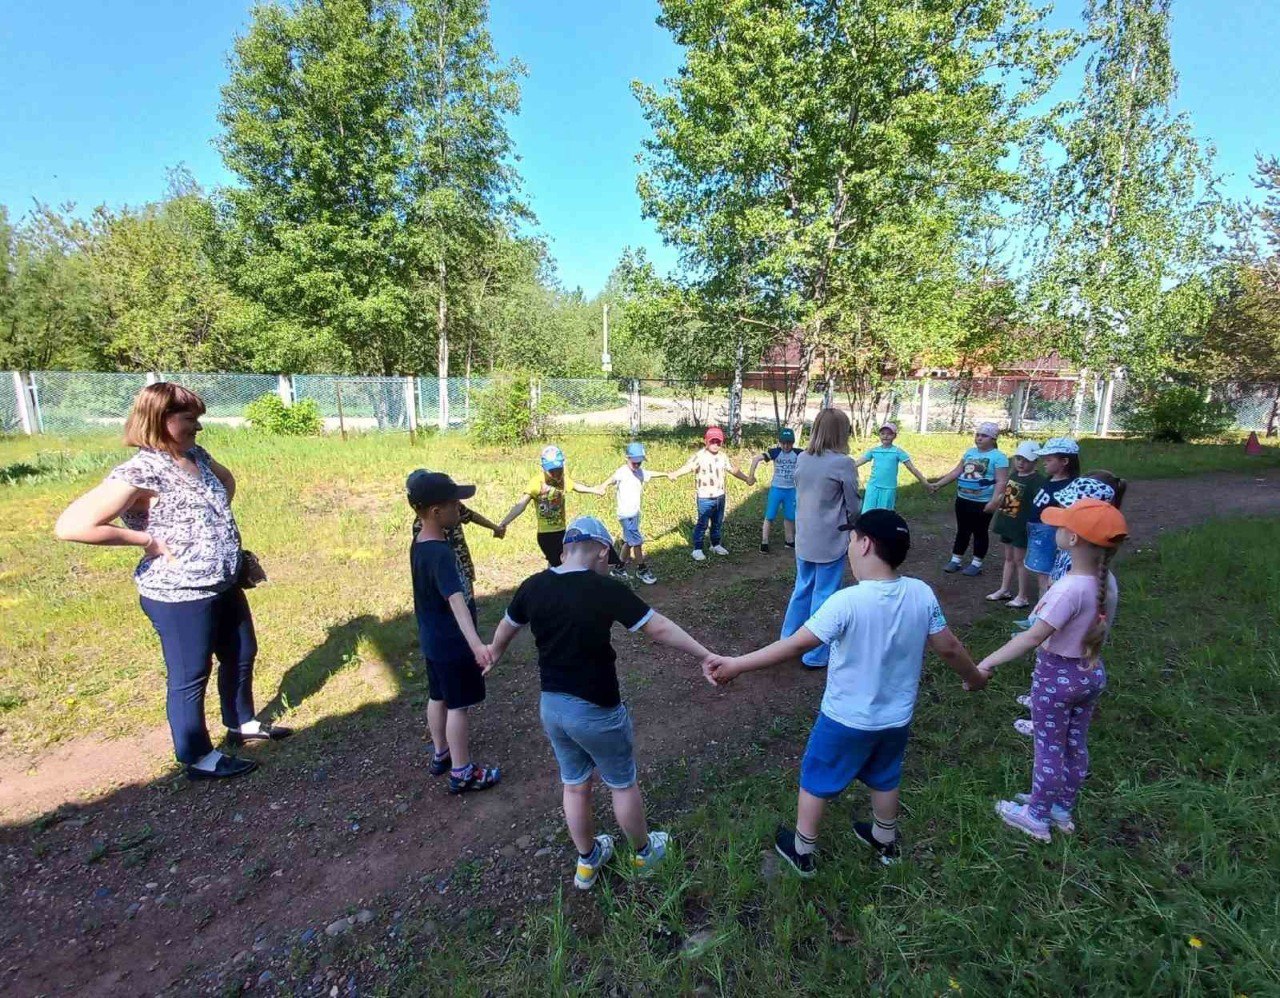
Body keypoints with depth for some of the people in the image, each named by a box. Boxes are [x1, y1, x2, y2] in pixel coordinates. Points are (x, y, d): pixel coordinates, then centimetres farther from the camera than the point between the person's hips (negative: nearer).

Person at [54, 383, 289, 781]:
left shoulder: (196, 455, 3)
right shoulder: (139, 473, -21)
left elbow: (227, 479, 26)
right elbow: (70, 526, -26)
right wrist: (149, 540, -21)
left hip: (225, 585, 8)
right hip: (179, 598, -8)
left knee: (241, 655, 22)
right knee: (191, 678, 10)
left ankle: (242, 723, 44)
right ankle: (198, 759, 29)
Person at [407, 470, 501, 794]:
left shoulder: (419, 545, 1)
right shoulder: (441, 554, -30)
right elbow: (456, 601, -44)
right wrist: (476, 644, -54)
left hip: (432, 638, 9)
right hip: (451, 642, -9)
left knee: (438, 697, 23)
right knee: (458, 706, 5)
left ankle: (441, 755, 40)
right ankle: (462, 773, 18)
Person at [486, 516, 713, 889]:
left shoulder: (532, 587, -6)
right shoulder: (606, 590, -23)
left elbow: (504, 632, 11)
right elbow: (660, 628, -19)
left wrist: (492, 655, 32)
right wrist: (706, 655, -9)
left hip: (551, 706, 5)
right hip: (596, 711, -5)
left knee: (574, 785, 24)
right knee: (623, 784, 19)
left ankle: (587, 861, 44)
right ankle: (644, 852, 42)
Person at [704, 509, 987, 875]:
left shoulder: (847, 601, -30)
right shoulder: (922, 594, -14)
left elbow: (796, 644, -29)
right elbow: (948, 647, -3)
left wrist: (736, 664, -22)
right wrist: (974, 676, 19)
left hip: (846, 719, -5)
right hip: (897, 717, 5)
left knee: (816, 781, 18)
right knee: (885, 779, 30)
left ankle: (803, 852, 36)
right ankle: (886, 841, 52)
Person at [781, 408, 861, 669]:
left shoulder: (802, 459, 0)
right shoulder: (843, 463, -17)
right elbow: (852, 507, -8)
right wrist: (852, 527, 11)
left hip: (803, 538, 6)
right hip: (830, 541, -6)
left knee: (802, 589, 21)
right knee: (824, 596, 7)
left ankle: (788, 641, 34)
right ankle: (816, 655, 18)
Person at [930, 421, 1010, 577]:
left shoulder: (998, 457, -12)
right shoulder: (970, 452, 8)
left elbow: (1001, 482, -17)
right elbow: (956, 471, 12)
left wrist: (994, 501, -26)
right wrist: (939, 483, 6)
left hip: (983, 503, -6)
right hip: (963, 500, 6)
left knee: (980, 532, 7)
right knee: (962, 531, 13)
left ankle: (976, 564, 18)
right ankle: (956, 560, 21)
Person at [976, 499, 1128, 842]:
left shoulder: (1070, 588, -31)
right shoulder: (1105, 581, -6)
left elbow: (1034, 637, -30)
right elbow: (1098, 627, 6)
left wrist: (987, 662, -24)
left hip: (1057, 675, -7)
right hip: (1091, 672, 7)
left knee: (1049, 748, 11)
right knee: (1075, 746, 22)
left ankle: (1036, 817, 30)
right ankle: (1063, 810, 42)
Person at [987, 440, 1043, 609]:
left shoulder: (1036, 481, -17)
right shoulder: (1014, 474, 7)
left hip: (1022, 526, -8)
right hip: (1008, 523, 8)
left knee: (1020, 560, 1)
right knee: (1009, 557, 17)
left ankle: (1023, 597, 13)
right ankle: (1004, 590, 29)